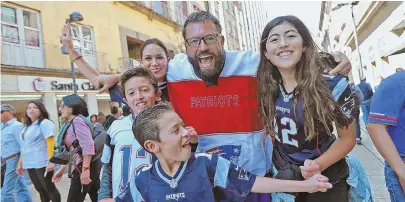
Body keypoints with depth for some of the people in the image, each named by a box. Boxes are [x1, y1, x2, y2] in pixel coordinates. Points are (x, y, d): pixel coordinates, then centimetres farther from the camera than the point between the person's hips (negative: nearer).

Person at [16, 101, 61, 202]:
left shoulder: (44, 123, -6)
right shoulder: (26, 127, 18)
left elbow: (50, 143, -16)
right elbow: (24, 147, 21)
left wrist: (50, 161, -24)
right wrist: (20, 164, 18)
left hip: (42, 163, -8)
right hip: (30, 164, 8)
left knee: (50, 189, 0)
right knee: (41, 191, 14)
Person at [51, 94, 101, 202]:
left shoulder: (77, 120, -13)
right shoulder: (72, 123, 16)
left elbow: (88, 145, -25)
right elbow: (72, 150, 21)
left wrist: (85, 169, -27)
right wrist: (62, 169, 22)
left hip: (84, 168, -9)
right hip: (80, 167, 9)